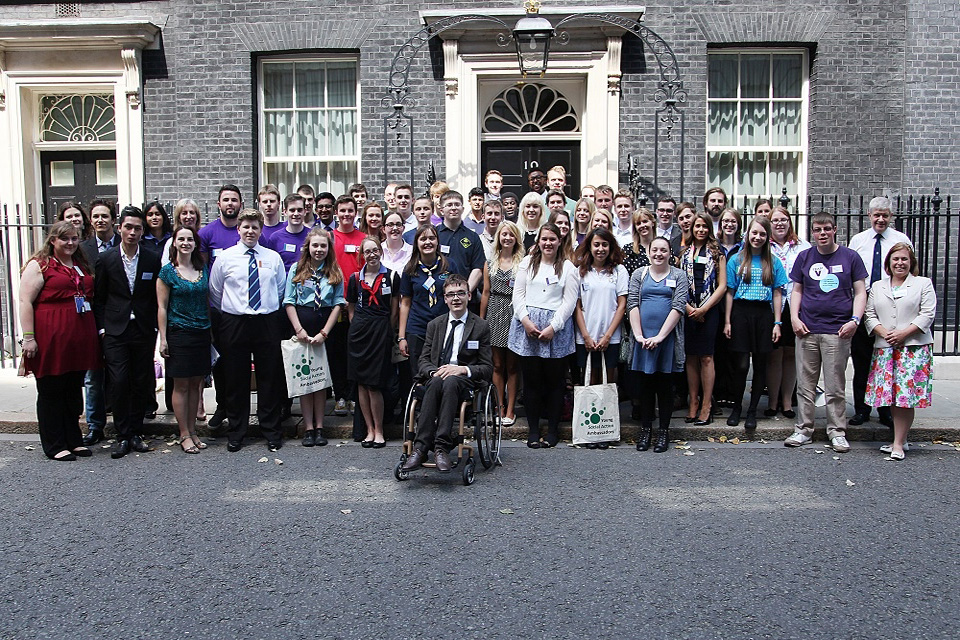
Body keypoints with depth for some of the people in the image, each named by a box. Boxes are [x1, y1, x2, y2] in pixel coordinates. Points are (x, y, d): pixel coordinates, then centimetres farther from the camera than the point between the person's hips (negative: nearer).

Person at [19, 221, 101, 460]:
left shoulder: (82, 265, 16)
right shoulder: (39, 265, -4)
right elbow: (25, 302, -10)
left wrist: (94, 331, 15)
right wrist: (28, 338, -17)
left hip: (79, 339, 7)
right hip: (51, 339, -6)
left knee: (74, 391, 13)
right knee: (51, 392, 4)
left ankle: (74, 440, 22)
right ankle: (54, 446, 11)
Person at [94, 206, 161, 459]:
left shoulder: (153, 259, 2)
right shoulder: (106, 259, 1)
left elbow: (158, 296, 7)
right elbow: (98, 298, 7)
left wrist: (155, 327, 2)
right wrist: (102, 328, 1)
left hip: (144, 331, 1)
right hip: (115, 331, -1)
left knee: (142, 383, 5)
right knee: (118, 382, -6)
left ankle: (136, 432, 18)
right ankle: (123, 436, 5)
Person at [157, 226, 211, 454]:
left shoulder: (202, 269, 9)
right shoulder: (168, 271, -3)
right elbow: (162, 307, -5)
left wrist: (213, 330, 9)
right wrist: (163, 339, -9)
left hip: (202, 333, 4)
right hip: (178, 333, -4)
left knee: (196, 384, 8)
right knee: (181, 385, 1)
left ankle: (192, 431, 17)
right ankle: (184, 435, 8)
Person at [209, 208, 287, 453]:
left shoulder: (274, 258, 6)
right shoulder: (224, 257, 2)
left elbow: (281, 290, 14)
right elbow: (215, 293, 9)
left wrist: (270, 312, 12)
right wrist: (229, 314, 11)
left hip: (268, 323, 1)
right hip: (234, 324, -1)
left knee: (270, 378, 6)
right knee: (235, 380, 6)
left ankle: (272, 432, 18)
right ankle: (235, 434, 20)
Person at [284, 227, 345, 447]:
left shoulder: (335, 272, 6)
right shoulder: (296, 270, 4)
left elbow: (338, 304, 1)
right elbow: (289, 302, 1)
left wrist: (324, 332, -8)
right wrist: (299, 329, -9)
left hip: (326, 328, 1)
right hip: (302, 326, 0)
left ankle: (319, 427, 10)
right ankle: (308, 428, 6)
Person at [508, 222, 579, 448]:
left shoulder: (568, 267, 6)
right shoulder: (527, 262, 11)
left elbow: (569, 301, -1)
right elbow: (518, 294, 7)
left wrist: (553, 327, -10)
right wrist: (525, 320, -7)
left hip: (556, 328, -1)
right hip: (527, 325, 1)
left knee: (554, 379, 2)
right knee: (531, 379, 3)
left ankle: (553, 429, 13)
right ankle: (533, 429, 11)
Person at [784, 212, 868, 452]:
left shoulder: (850, 257, 3)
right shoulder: (804, 257, 9)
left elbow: (860, 292, 4)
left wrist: (855, 320, -9)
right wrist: (794, 318, 0)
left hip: (837, 331, -2)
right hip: (807, 330, 2)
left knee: (835, 386, 2)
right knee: (805, 383, 6)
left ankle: (837, 432, 13)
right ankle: (804, 430, 15)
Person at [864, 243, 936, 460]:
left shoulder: (923, 284, 8)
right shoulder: (877, 287, 17)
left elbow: (928, 314, -1)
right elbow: (869, 314, 11)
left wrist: (904, 333, -12)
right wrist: (883, 332, -8)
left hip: (914, 347, -3)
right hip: (884, 348, 3)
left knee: (906, 394, -8)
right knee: (890, 394, 1)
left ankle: (898, 443, -4)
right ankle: (901, 440, 12)